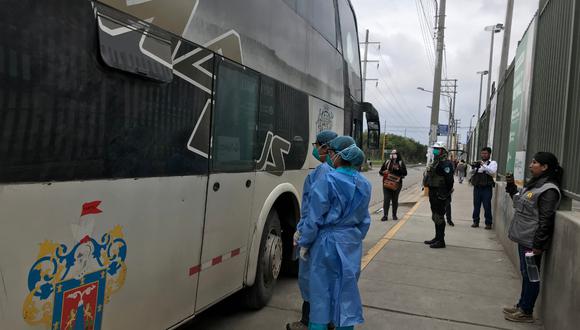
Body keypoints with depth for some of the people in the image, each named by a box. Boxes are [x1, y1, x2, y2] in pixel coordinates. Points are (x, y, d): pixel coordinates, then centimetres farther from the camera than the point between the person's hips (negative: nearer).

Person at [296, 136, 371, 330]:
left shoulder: (327, 181, -17)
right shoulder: (364, 185, 2)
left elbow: (315, 218, -13)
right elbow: (365, 220, 10)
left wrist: (304, 243, -2)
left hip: (327, 243, -5)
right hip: (352, 243, 6)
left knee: (322, 289, 7)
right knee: (347, 288, 16)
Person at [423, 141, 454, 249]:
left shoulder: (446, 164, -16)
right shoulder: (436, 163, 16)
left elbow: (449, 180, -22)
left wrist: (447, 193, -21)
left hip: (441, 195, -10)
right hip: (434, 194, 10)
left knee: (439, 217, -5)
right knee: (435, 216, 17)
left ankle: (441, 241, 2)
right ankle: (437, 238, 28)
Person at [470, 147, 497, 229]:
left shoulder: (493, 163, 4)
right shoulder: (477, 163, 15)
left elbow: (492, 172, -14)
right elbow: (472, 173, 8)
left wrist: (483, 165, -23)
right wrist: (473, 168, -14)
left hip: (487, 188, -4)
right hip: (477, 187, 4)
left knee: (487, 206, -3)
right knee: (476, 205, 7)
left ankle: (488, 223, 6)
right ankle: (476, 221, 17)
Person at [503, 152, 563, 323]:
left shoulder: (549, 190, -19)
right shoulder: (534, 184, 10)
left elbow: (545, 220, -20)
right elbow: (519, 201, 22)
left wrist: (538, 245, -20)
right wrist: (511, 185, 11)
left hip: (532, 242, -9)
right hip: (524, 238, 9)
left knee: (530, 276, 4)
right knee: (525, 273, 18)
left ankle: (526, 312, 17)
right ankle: (521, 306, 31)